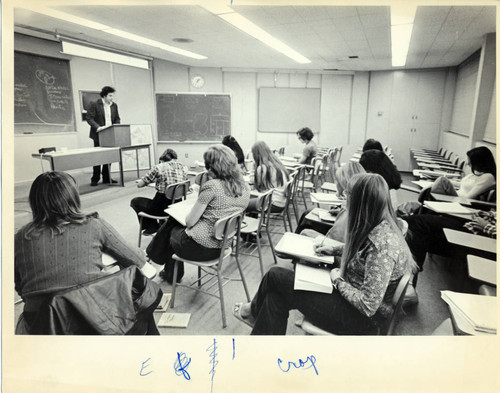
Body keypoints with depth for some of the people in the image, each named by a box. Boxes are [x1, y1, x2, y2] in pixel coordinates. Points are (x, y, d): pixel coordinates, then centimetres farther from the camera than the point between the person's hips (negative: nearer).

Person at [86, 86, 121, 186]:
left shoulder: (114, 106, 10)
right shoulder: (95, 105, -6)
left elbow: (117, 118, 16)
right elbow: (89, 118, -9)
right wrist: (98, 127, -22)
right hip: (99, 135, -5)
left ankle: (106, 178, 17)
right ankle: (95, 179, 10)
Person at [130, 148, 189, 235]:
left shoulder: (158, 167, -12)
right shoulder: (184, 167, 0)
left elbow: (139, 185, -5)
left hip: (161, 208, -5)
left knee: (134, 201, 21)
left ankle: (152, 225, 25)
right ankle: (163, 224, 33)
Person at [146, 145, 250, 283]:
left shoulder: (211, 186, -22)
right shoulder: (245, 187, -2)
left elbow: (190, 221, -15)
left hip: (201, 248, -7)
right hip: (222, 245, 7)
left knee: (171, 232, 25)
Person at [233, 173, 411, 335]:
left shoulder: (382, 245, -31)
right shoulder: (379, 227, -3)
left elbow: (368, 305, -28)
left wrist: (338, 280, -15)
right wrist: (334, 250, 8)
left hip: (359, 317, -8)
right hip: (350, 295, 9)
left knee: (275, 275, -5)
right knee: (276, 296, -3)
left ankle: (255, 312, 27)